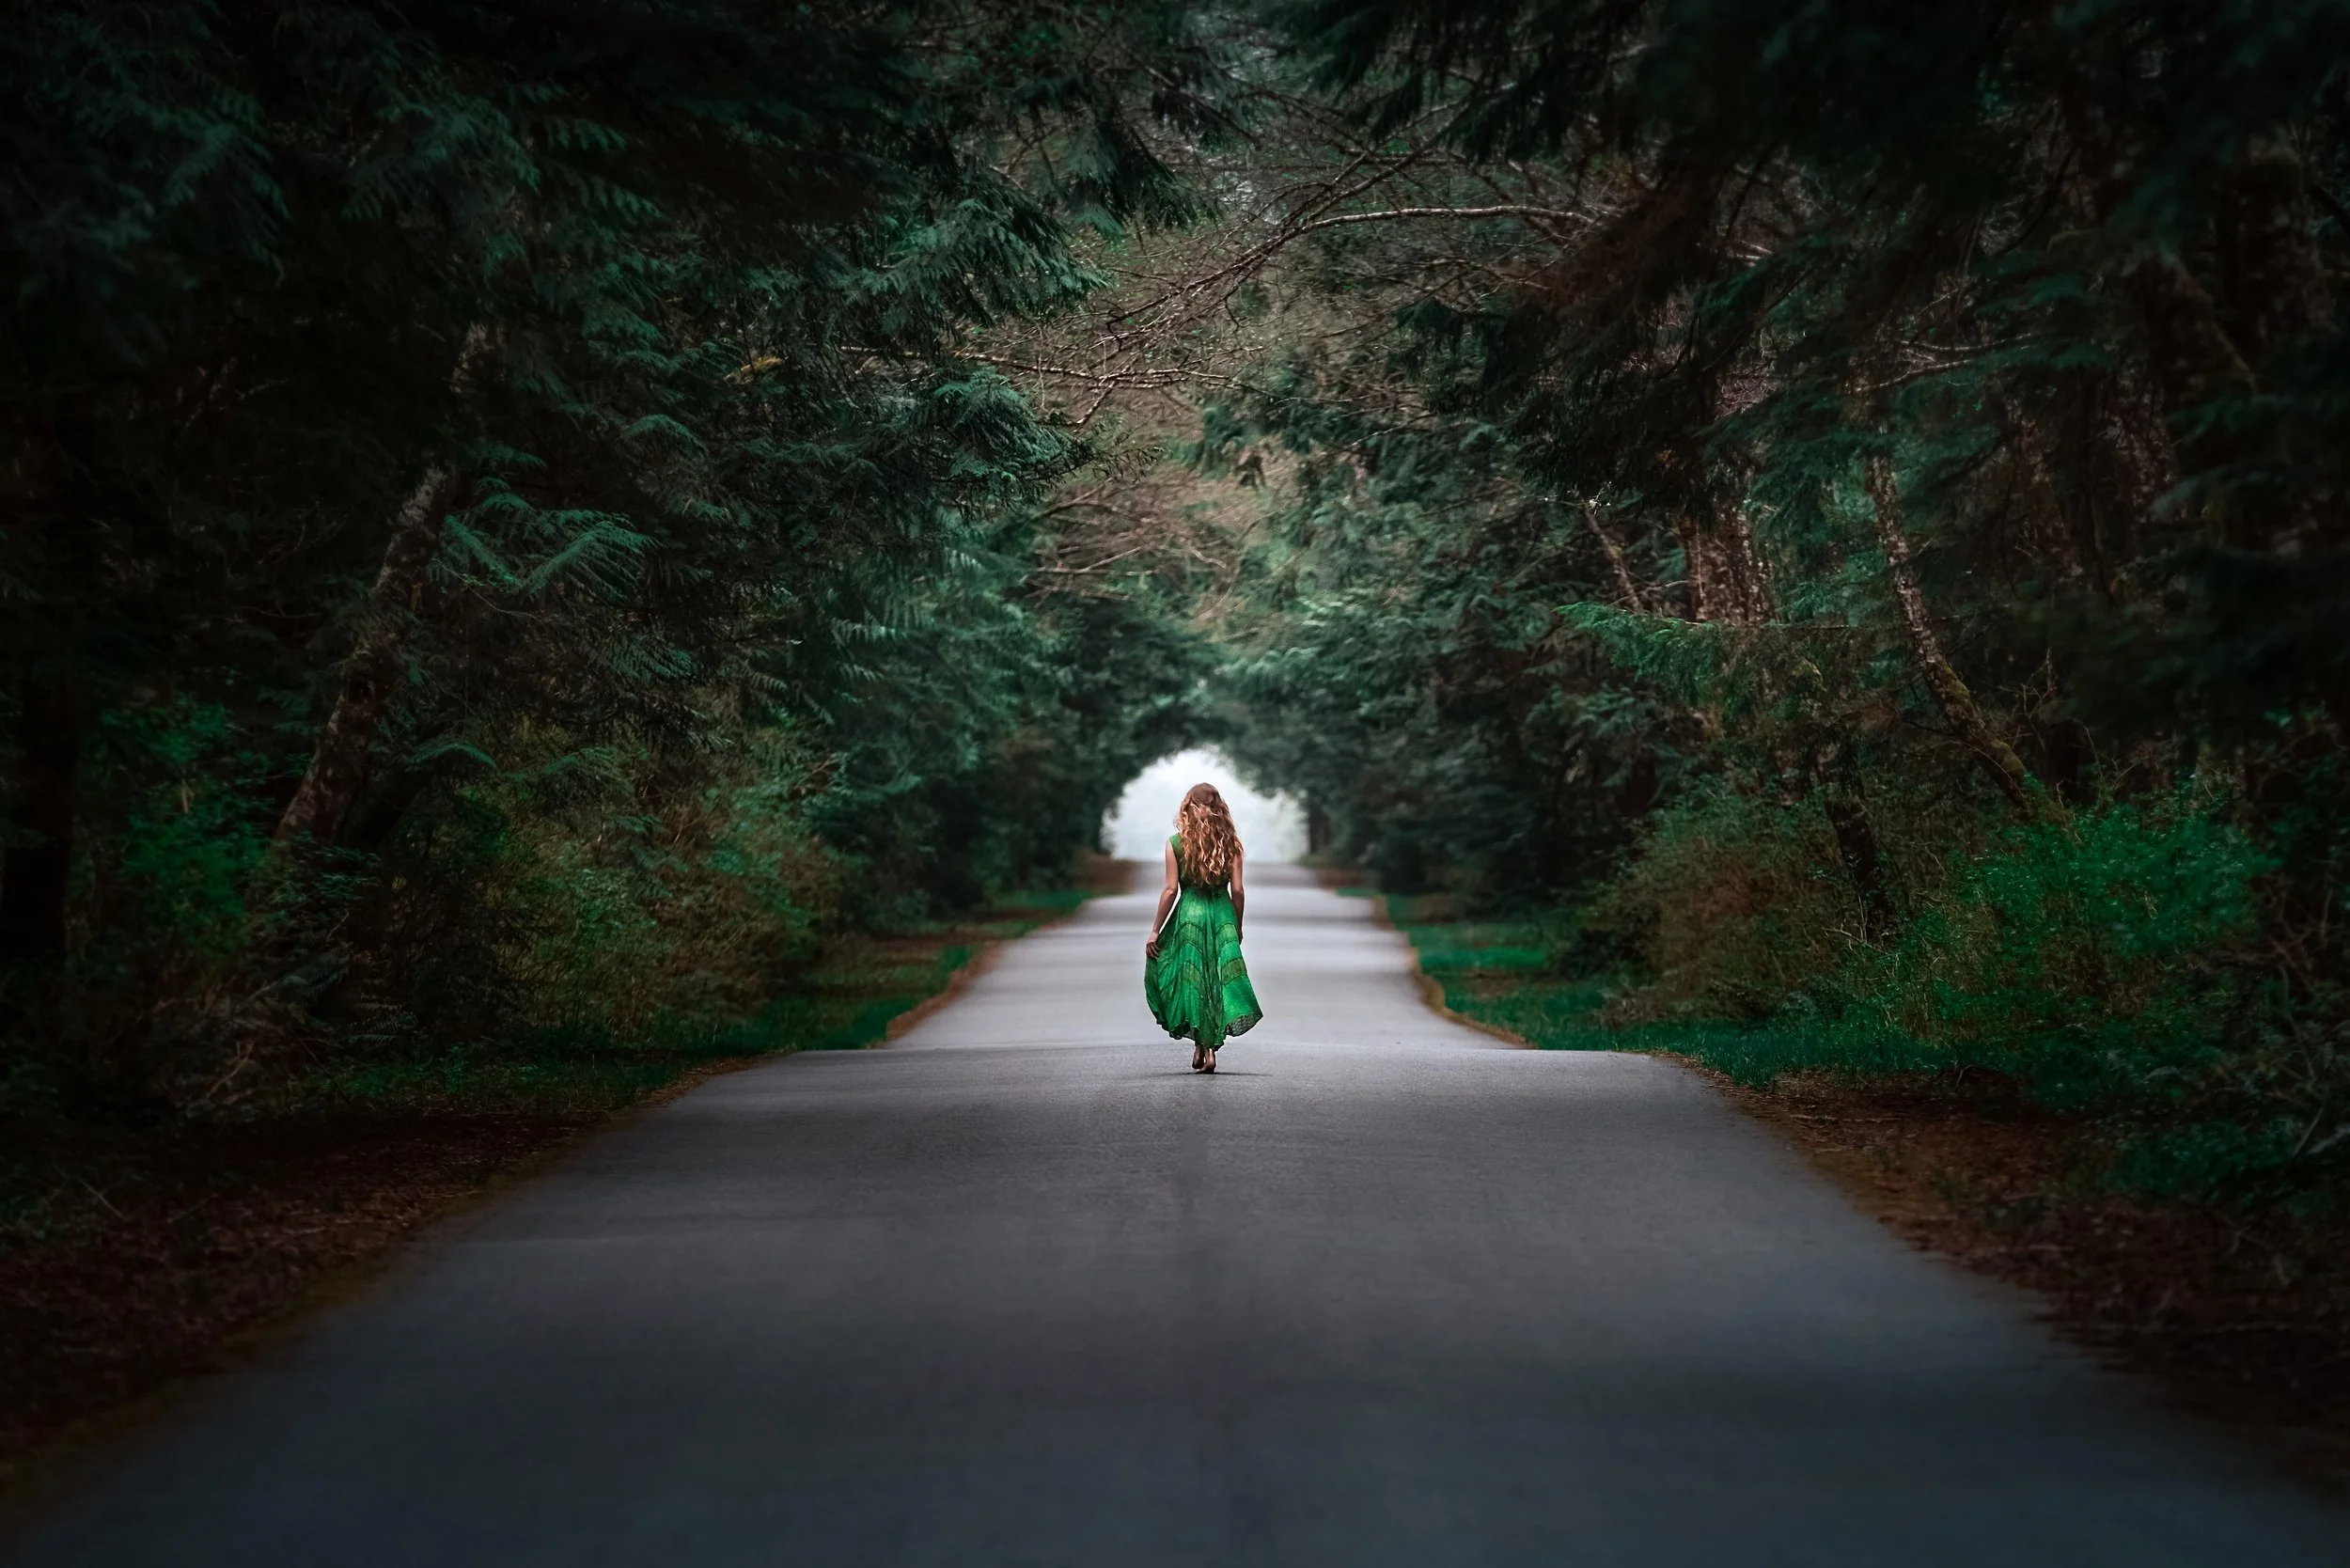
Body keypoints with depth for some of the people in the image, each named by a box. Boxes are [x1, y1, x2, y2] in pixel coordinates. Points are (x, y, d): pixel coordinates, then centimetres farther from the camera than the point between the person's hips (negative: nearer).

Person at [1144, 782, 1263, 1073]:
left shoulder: (1176, 843, -3)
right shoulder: (1229, 842, 3)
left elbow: (1171, 889, -5)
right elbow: (1238, 890, 2)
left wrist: (1155, 931, 2)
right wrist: (1237, 928, 15)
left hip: (1189, 914, -2)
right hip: (1223, 916, 2)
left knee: (1191, 980, 8)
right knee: (1219, 978, 8)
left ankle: (1201, 1043, 2)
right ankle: (1210, 1048, 2)